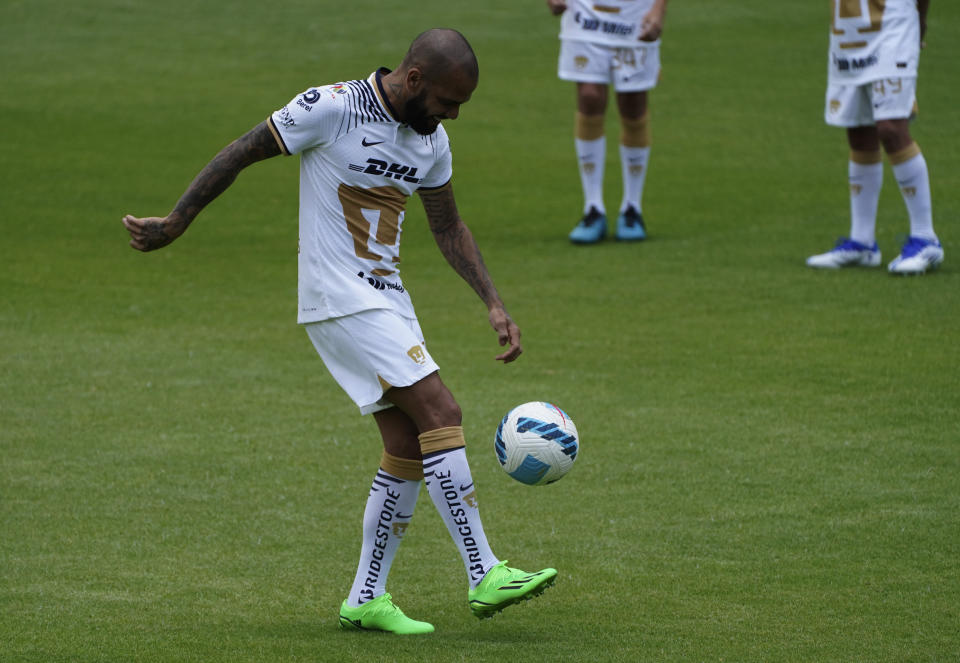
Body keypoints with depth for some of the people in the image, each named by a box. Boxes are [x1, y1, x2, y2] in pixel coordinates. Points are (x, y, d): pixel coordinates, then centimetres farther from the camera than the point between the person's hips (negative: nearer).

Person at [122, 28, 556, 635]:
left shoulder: (432, 140, 7)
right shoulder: (332, 108, -15)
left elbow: (449, 228, 20)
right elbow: (241, 154, -6)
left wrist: (494, 304, 10)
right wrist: (177, 223, 0)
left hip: (388, 300, 8)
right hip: (341, 302, -8)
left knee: (408, 448, 4)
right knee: (441, 414, -16)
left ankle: (366, 599, 11)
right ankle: (486, 576, -15)